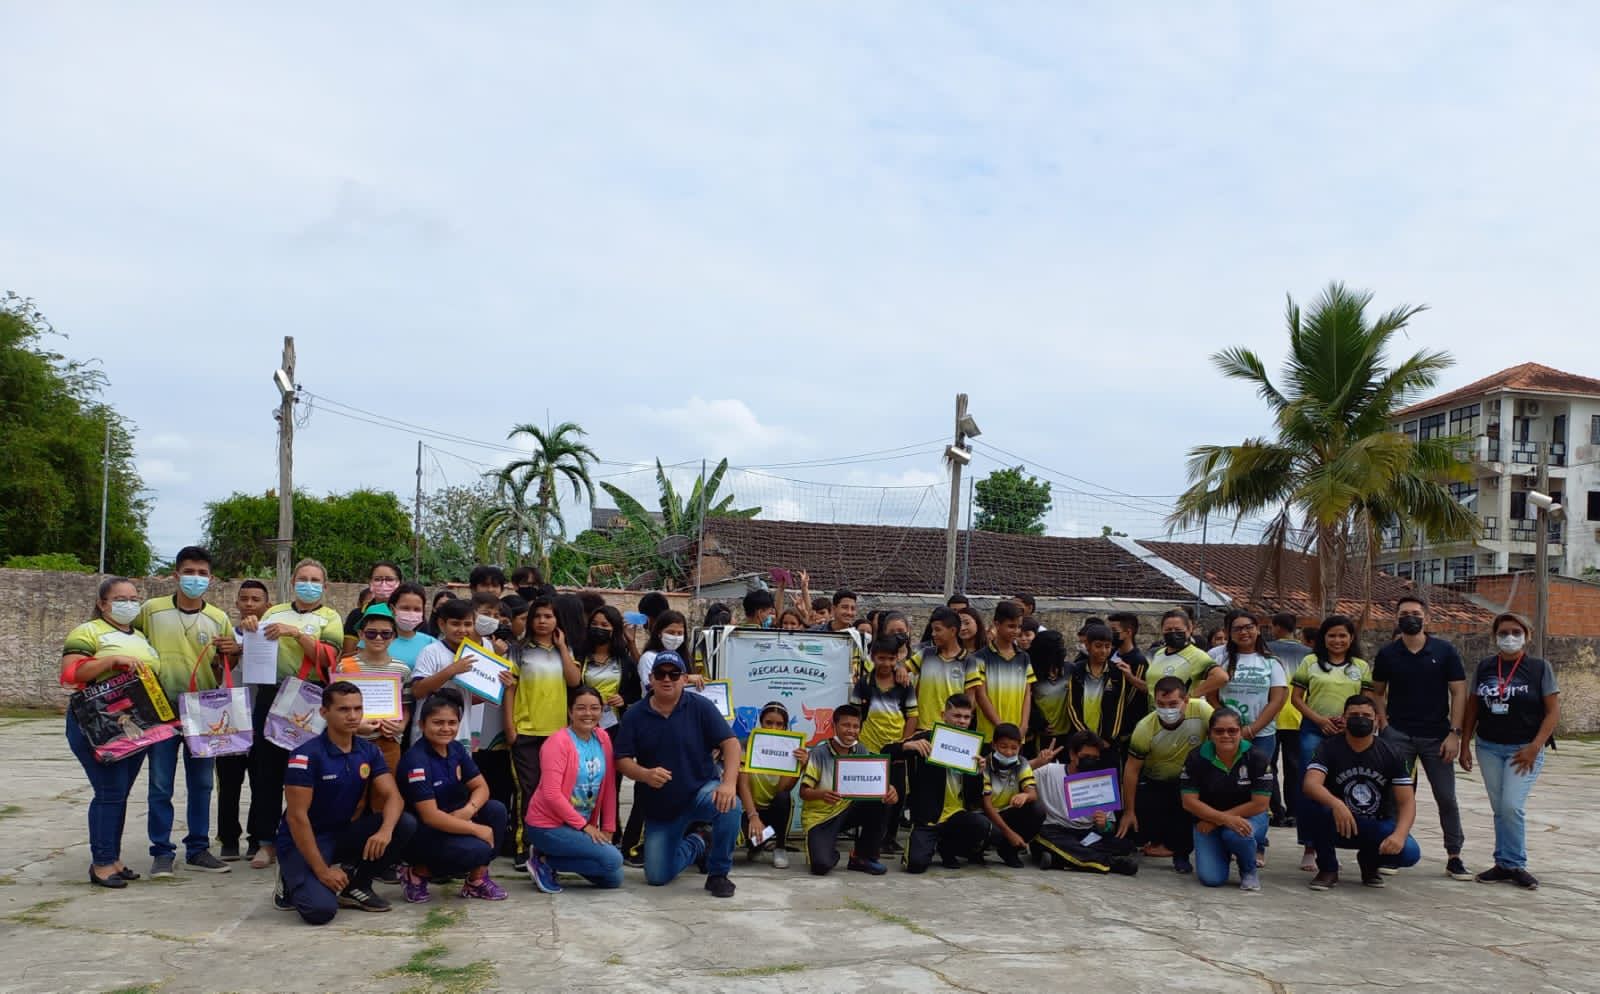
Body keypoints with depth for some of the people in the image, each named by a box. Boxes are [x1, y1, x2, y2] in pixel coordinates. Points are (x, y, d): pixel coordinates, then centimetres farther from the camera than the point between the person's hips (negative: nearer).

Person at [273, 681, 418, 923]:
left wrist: (385, 830, -33)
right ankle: (292, 883, 7)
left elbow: (393, 797, -9)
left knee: (405, 824, -16)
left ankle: (354, 884, 2)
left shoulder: (369, 752, -1)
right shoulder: (306, 755, -20)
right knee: (322, 909, -29)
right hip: (303, 842, -6)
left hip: (342, 834, 6)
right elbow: (297, 816, -22)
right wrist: (322, 870, -23)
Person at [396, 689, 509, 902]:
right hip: (418, 834, -7)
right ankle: (417, 873, -3)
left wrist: (469, 810, -21)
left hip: (450, 820, 7)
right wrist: (477, 829, -23)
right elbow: (430, 816, -26)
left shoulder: (456, 749, 0)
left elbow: (481, 787, 2)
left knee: (496, 810, -13)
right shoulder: (416, 760, -23)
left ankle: (476, 880, 0)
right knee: (477, 850, -27)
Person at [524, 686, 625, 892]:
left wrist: (608, 828, 3)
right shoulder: (558, 742, -17)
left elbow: (608, 788, 7)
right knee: (613, 859, -20)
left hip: (584, 825, 8)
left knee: (613, 880, 4)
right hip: (548, 825, -8)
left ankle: (548, 857, 13)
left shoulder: (603, 739, 3)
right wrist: (584, 825, -18)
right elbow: (551, 794, -21)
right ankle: (544, 862, -4)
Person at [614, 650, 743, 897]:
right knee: (657, 877, 2)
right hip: (658, 807, 2)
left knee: (730, 806, -35)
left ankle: (718, 874, -11)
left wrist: (729, 782, -34)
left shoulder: (700, 707, -11)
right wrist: (645, 774, -28)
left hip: (700, 791, -2)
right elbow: (623, 760, -6)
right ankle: (698, 845, 36)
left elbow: (730, 743, -17)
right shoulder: (635, 715, -5)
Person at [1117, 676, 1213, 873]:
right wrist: (1128, 812, -10)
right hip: (1154, 783, 0)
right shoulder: (1145, 728, -24)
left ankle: (1180, 852, 0)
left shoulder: (1201, 710, -27)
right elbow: (1131, 769, -15)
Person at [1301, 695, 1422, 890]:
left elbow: (1407, 802, -9)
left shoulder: (1390, 754, -4)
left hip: (1377, 826, 2)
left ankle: (1370, 862, 10)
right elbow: (1311, 784, -28)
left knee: (1409, 852, -28)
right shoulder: (1329, 749, -10)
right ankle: (1328, 868, -9)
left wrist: (1399, 835, -29)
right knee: (1313, 805, -33)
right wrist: (1336, 804, -49)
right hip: (1337, 825, -2)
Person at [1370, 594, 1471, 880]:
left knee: (1446, 797, 2)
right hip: (1398, 735, 1)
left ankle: (1454, 857, 11)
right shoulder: (1387, 654, 3)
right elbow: (1378, 692, 12)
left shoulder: (1444, 651, -1)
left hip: (1436, 736, -1)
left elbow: (1458, 693, -2)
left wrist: (1454, 733, -9)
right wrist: (1383, 722, -3)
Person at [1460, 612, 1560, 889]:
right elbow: (1472, 708, 12)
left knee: (1512, 806, -13)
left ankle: (1513, 864, 1)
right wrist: (1465, 744, 6)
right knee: (1499, 809, 8)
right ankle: (1506, 864, 17)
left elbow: (1554, 711, -5)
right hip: (1489, 748, 4)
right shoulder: (1484, 667, 7)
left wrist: (1534, 747, -14)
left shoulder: (1539, 667, -3)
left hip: (1524, 749, -4)